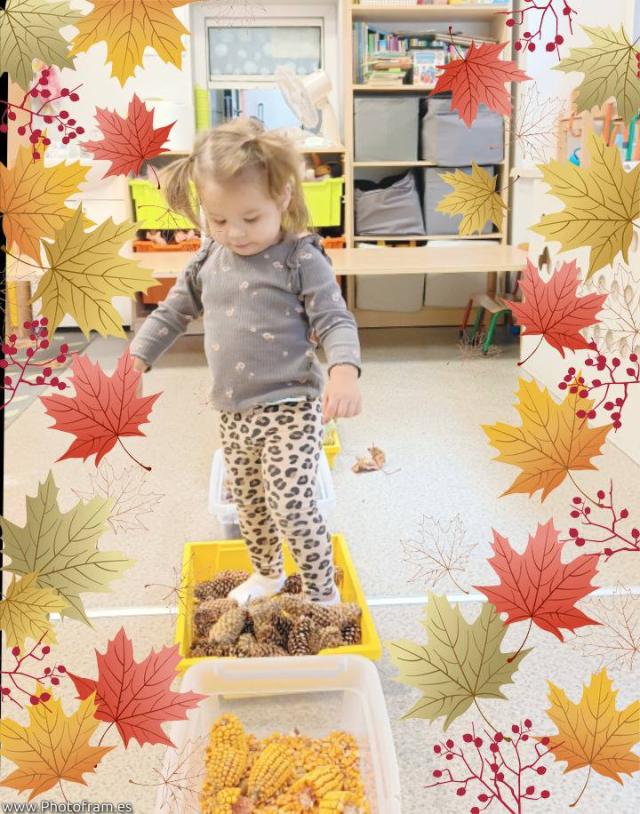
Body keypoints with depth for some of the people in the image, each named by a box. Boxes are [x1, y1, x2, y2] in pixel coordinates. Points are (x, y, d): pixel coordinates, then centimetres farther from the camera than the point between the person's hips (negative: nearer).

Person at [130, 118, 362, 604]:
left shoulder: (301, 258, -13)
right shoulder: (210, 259, 5)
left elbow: (336, 321, -16)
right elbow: (175, 312, 16)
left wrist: (344, 371, -35)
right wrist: (137, 359, 8)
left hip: (289, 407, -6)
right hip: (232, 412, 7)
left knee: (292, 504, -10)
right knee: (250, 503, 20)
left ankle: (323, 596, 12)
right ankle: (267, 574, 44)